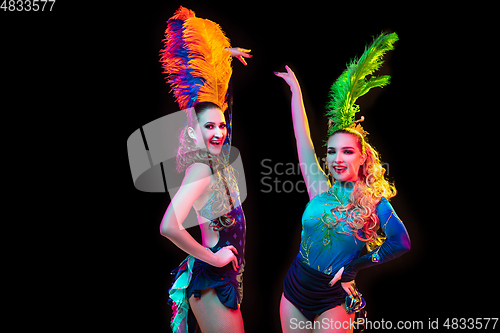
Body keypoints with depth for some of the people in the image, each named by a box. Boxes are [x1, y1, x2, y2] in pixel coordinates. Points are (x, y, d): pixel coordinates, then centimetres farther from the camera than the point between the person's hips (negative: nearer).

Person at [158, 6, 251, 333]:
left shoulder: (216, 162, 2)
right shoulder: (201, 170, -21)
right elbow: (168, 226, -34)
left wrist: (226, 54, 17)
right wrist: (213, 257, -21)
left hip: (224, 276, 8)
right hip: (212, 280, -8)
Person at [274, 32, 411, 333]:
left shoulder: (375, 201, -9)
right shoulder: (321, 189, -5)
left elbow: (402, 242, -5)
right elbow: (302, 138, -4)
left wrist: (356, 265, -7)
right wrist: (296, 90, 0)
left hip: (333, 299, -3)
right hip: (295, 288, 3)